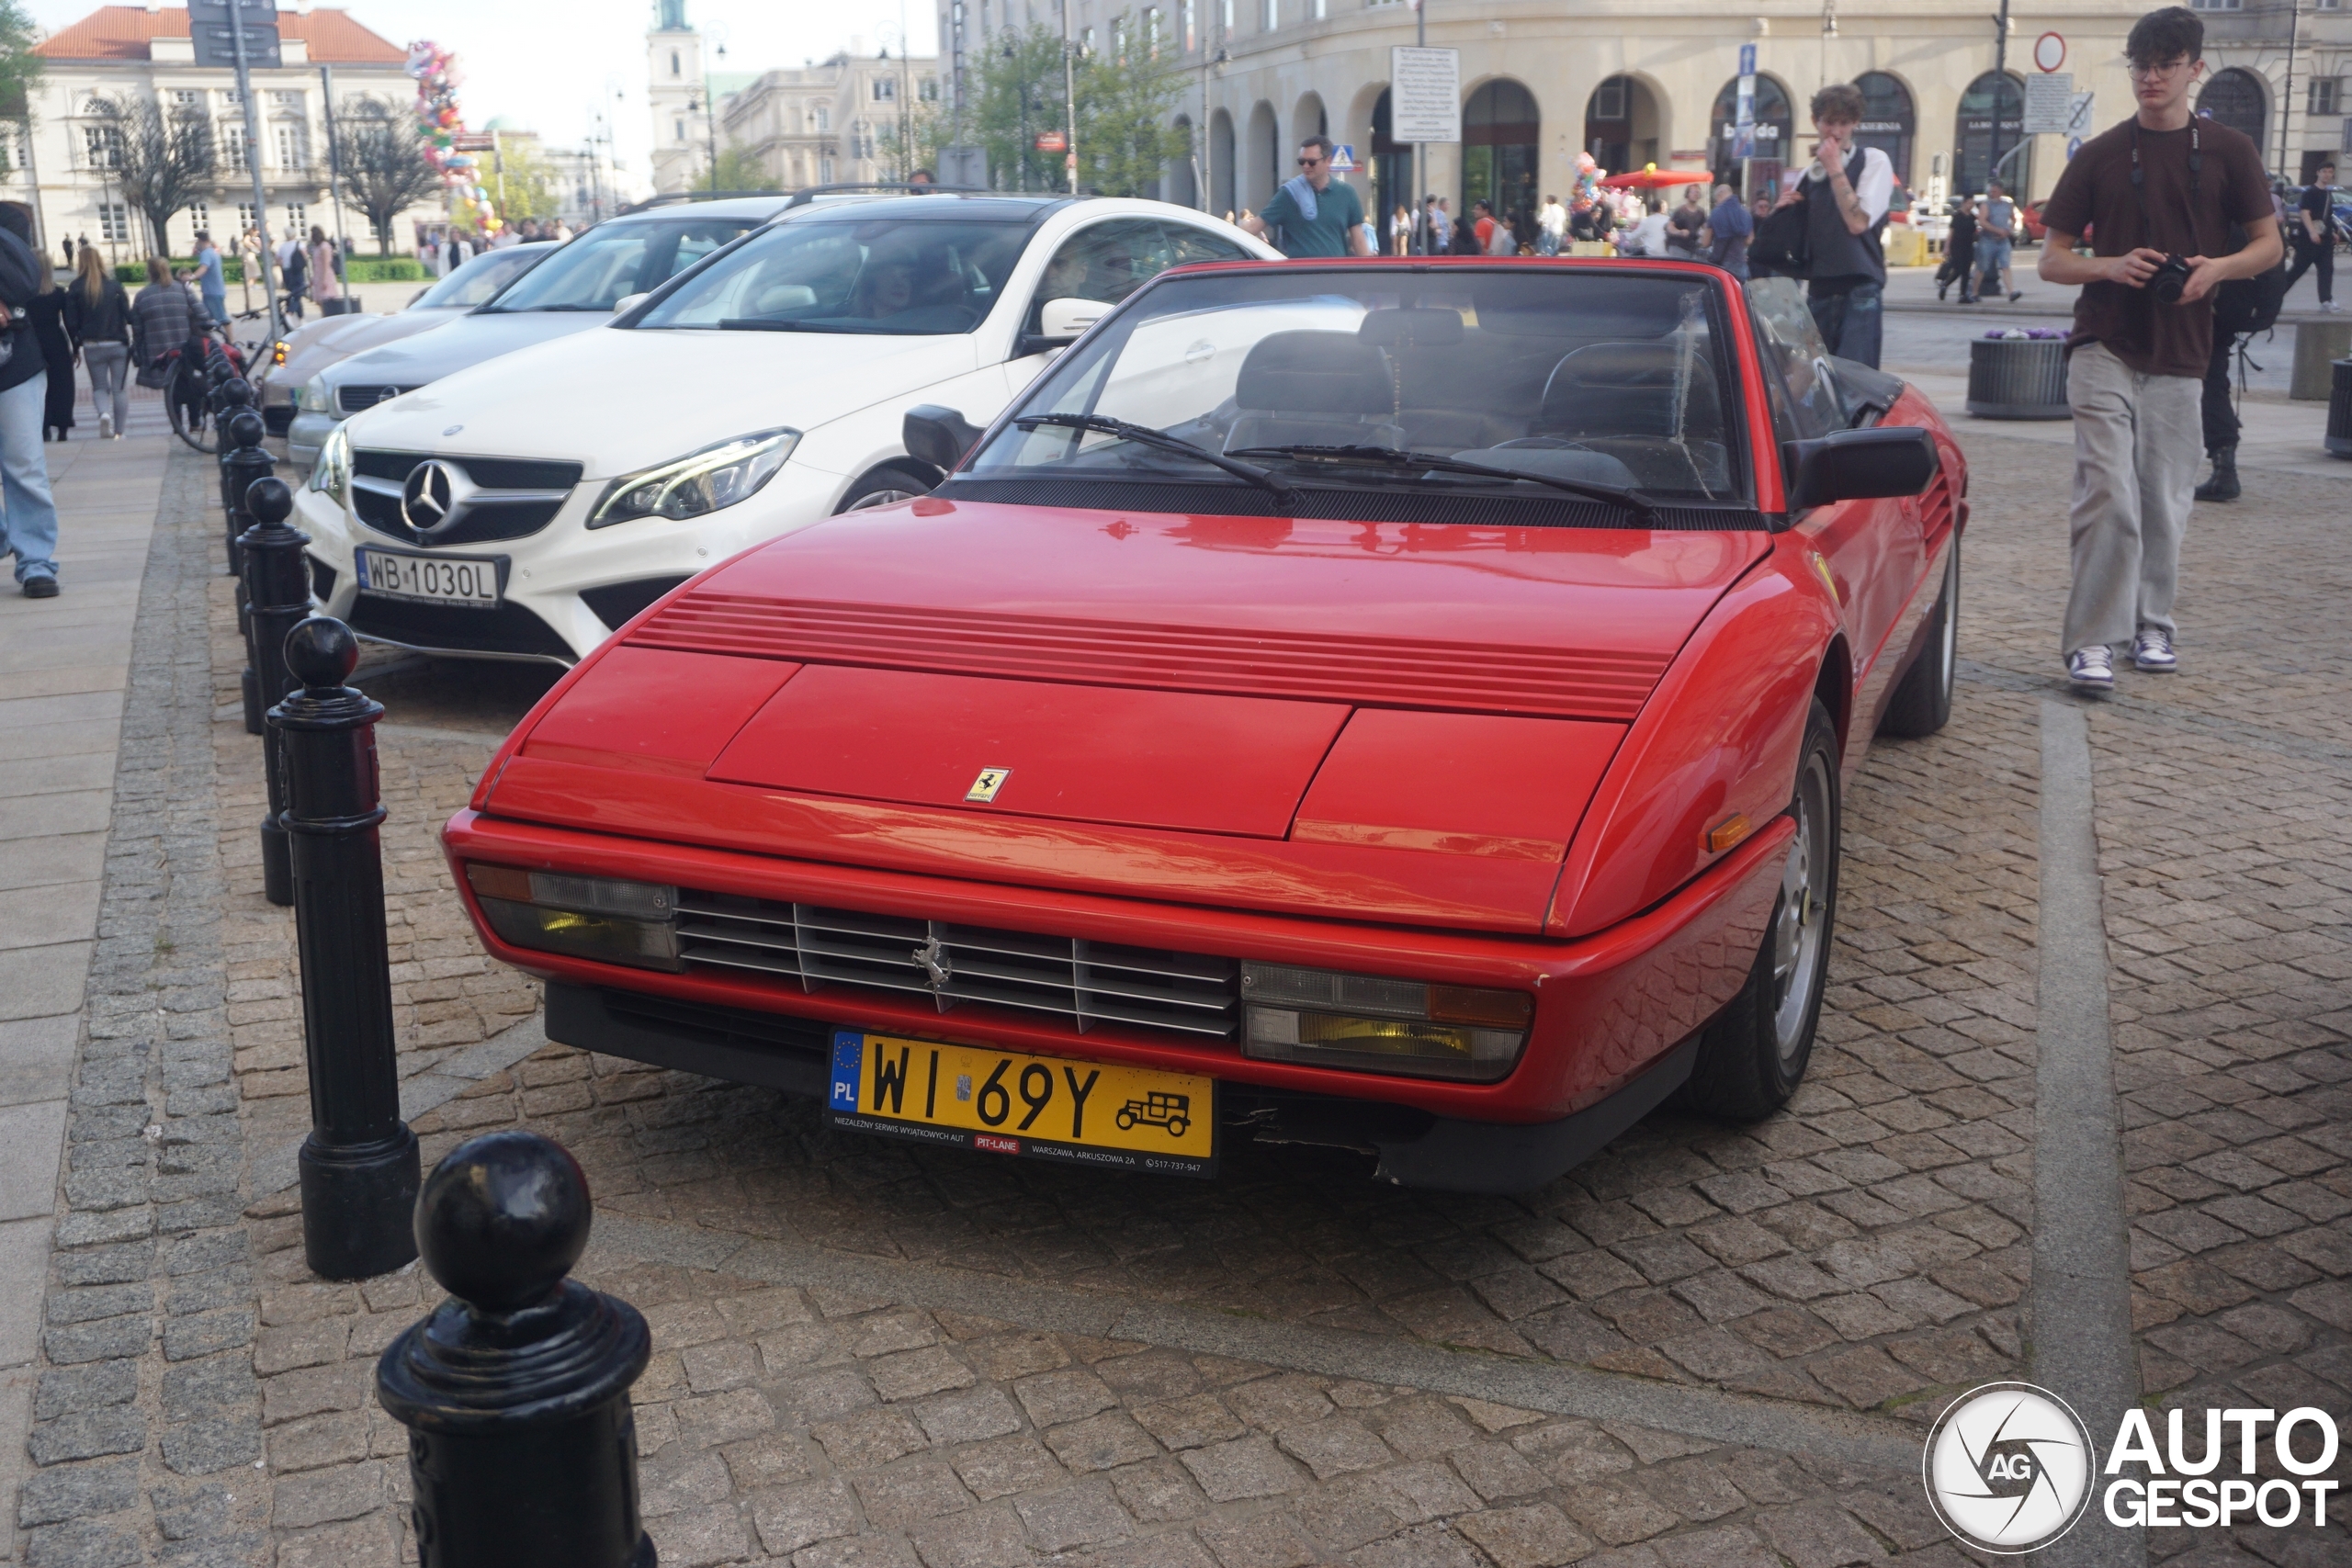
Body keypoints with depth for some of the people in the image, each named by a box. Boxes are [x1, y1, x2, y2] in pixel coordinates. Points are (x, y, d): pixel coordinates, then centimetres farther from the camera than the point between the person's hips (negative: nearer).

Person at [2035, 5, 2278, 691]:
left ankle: (2152, 625, 24)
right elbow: (2052, 260, 6)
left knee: (2164, 502, 8)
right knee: (2108, 493, -13)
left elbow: (2268, 245, 9)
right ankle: (2091, 640, -11)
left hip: (2179, 354, 2)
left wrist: (2216, 267, -12)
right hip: (2104, 347, -2)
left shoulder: (2228, 151, 6)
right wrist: (2110, 266, -14)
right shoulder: (2100, 155, 5)